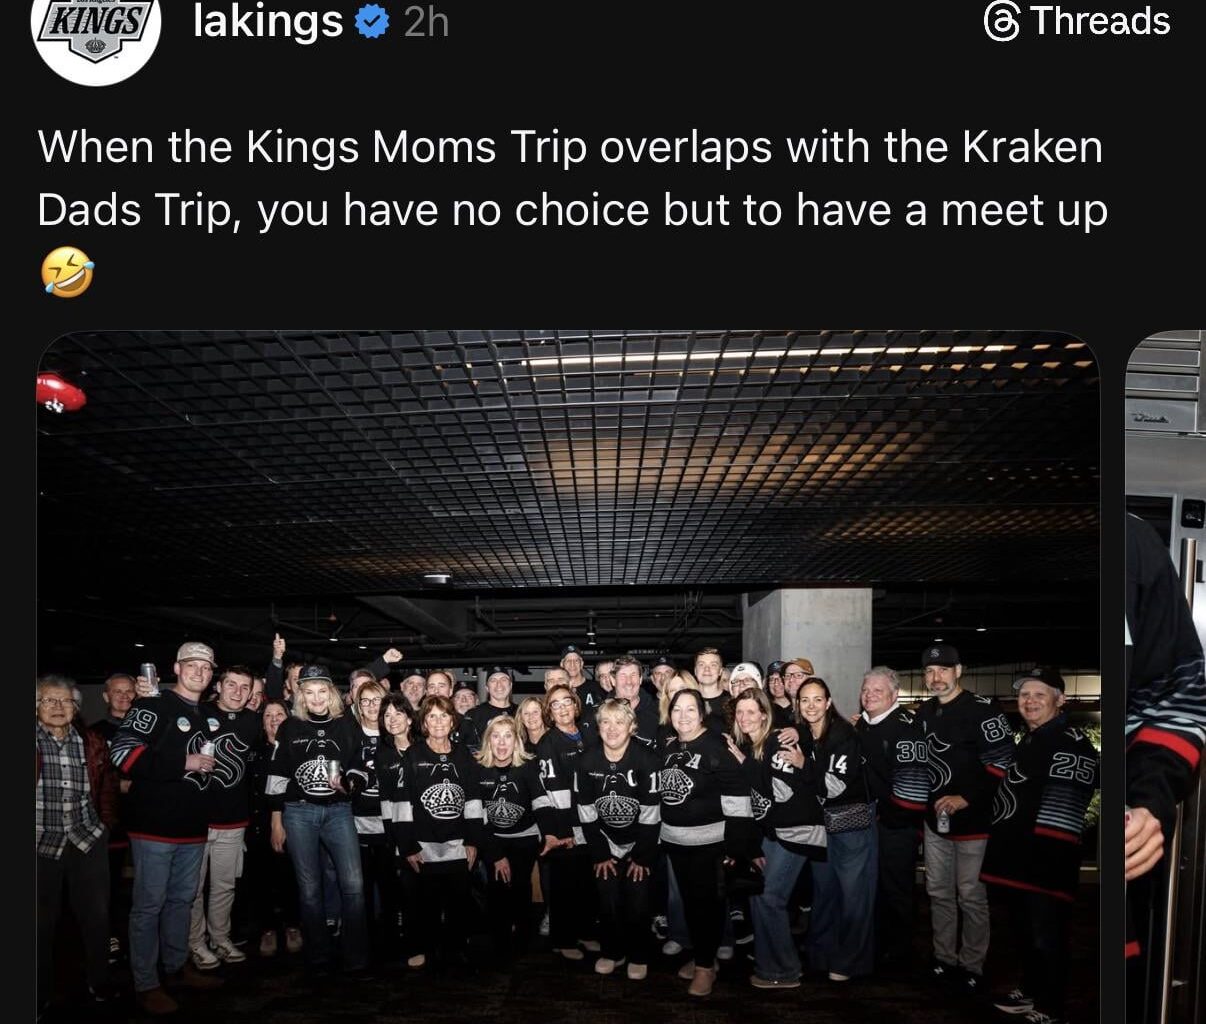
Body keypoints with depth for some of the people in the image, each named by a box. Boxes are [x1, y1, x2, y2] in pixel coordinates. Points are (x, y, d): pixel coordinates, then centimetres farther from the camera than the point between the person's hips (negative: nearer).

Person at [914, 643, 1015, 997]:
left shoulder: (982, 709, -14)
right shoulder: (923, 713, 9)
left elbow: (1001, 763, -18)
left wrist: (967, 798, -22)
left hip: (972, 820, -7)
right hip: (934, 819, 7)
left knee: (971, 896, 2)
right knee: (939, 893, 15)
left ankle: (972, 968, 17)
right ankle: (943, 960, 29)